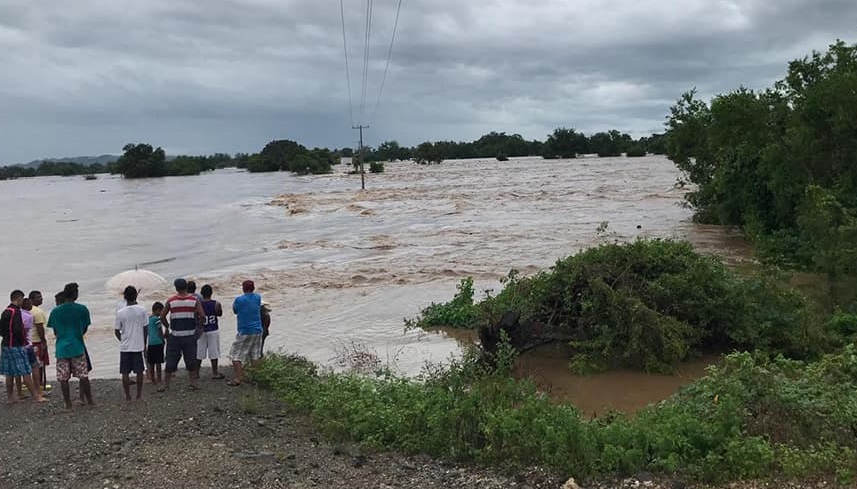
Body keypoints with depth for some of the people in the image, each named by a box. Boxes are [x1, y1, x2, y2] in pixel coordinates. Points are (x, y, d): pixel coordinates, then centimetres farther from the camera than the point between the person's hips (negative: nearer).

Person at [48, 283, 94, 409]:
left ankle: (68, 403, 9)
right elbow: (85, 329, 4)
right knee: (83, 376, 8)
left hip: (61, 348, 1)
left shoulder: (55, 311, 0)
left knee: (63, 378, 7)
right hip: (77, 346, -1)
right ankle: (89, 400, 14)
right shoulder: (82, 309, -5)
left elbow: (55, 331, 8)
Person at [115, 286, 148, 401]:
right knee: (139, 371, 8)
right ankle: (139, 395, 12)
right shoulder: (142, 310, -5)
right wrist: (144, 343, 11)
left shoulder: (120, 313, -6)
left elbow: (117, 332, 0)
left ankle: (127, 396, 10)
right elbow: (146, 328, -1)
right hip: (138, 345, 0)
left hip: (125, 347, 0)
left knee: (125, 373, 7)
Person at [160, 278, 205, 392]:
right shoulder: (194, 300, -3)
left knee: (171, 361, 7)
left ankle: (165, 384, 11)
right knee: (191, 360, 8)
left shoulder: (170, 301, -2)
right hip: (190, 335, 0)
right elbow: (202, 315, -9)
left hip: (174, 335, 0)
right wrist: (199, 326, 5)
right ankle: (193, 383, 9)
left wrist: (168, 327, 12)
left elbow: (162, 316, -1)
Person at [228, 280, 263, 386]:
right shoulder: (258, 298, 3)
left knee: (236, 355, 1)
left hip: (244, 332, -5)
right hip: (257, 331, 5)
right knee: (254, 356, 14)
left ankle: (238, 378, -6)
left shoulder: (238, 300, -11)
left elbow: (235, 311, 5)